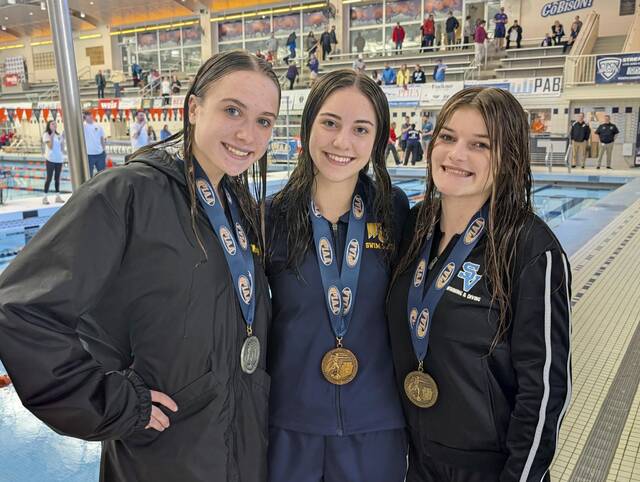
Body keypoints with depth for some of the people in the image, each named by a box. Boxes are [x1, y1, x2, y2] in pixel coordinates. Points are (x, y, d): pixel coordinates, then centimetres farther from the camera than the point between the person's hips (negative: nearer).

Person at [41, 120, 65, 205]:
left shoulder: (58, 135, 12)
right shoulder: (46, 135, -4)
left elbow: (62, 148, 12)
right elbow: (50, 146, -15)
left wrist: (63, 139, 1)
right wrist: (52, 136, -19)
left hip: (59, 159, 5)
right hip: (50, 159, -5)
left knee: (57, 178, 8)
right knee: (49, 178, -6)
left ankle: (58, 196, 13)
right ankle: (45, 197, -1)